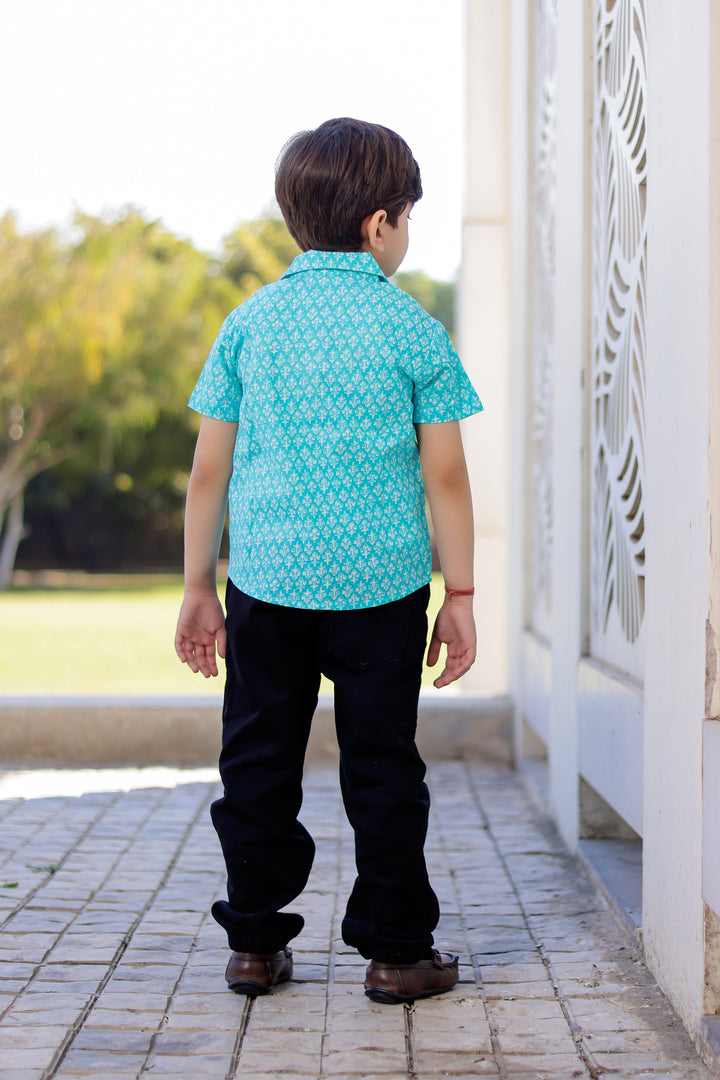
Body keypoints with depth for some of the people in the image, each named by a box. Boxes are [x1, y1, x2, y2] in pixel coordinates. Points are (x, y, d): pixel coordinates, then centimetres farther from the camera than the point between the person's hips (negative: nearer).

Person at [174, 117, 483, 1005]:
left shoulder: (250, 323, 2)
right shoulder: (413, 332, -4)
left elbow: (209, 470, 3)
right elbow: (445, 476, -4)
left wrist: (198, 588, 11)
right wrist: (460, 595, 4)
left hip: (268, 578, 2)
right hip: (381, 583, -2)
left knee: (259, 763, 12)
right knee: (382, 766, 7)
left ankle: (255, 942, 17)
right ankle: (395, 949, 12)